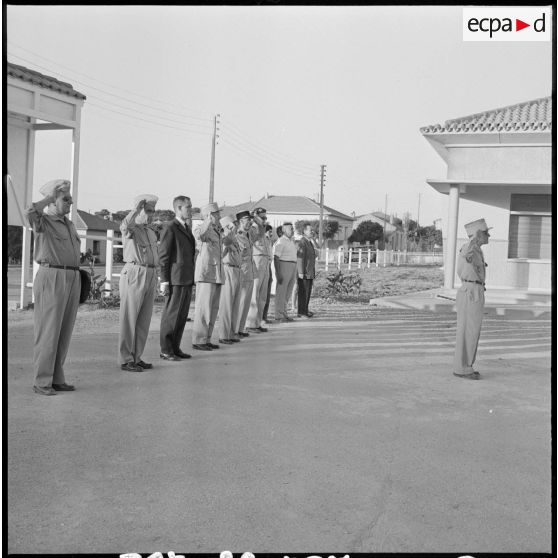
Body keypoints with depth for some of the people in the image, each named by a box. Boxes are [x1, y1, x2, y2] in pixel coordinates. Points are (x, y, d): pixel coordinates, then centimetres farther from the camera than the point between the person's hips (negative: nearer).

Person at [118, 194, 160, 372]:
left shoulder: (151, 232, 20)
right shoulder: (130, 229, -4)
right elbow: (126, 225, -30)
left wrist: (156, 278, 18)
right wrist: (137, 208, -33)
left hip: (150, 276, 8)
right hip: (134, 274, -8)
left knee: (144, 319, 9)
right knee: (129, 318, -2)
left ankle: (136, 357, 17)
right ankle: (126, 360, 3)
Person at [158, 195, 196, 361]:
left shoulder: (187, 228, 18)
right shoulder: (170, 228, -8)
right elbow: (163, 256, -10)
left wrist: (192, 278, 17)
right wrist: (164, 281, -14)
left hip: (187, 279, 8)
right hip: (175, 280, -8)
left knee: (182, 316, 10)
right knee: (171, 315, -2)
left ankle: (175, 348, 18)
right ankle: (166, 350, 5)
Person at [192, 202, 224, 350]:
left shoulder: (217, 231, 18)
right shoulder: (202, 228, -8)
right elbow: (198, 235, -36)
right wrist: (209, 221, -38)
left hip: (217, 275, 9)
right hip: (205, 274, -9)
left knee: (213, 309, 10)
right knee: (203, 308, -6)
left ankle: (206, 339, 17)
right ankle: (198, 341, 0)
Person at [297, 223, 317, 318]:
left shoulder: (310, 242, 17)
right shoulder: (302, 242, -13)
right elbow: (300, 258, -19)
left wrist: (313, 272, 21)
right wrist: (301, 272, -23)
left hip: (310, 272, 9)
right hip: (304, 273, -9)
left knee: (308, 291, 12)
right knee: (303, 292, -7)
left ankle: (305, 310, 20)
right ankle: (301, 312, -3)